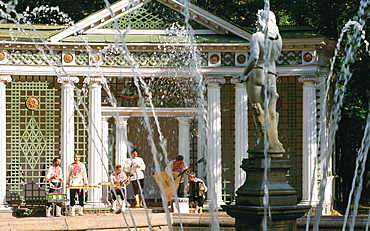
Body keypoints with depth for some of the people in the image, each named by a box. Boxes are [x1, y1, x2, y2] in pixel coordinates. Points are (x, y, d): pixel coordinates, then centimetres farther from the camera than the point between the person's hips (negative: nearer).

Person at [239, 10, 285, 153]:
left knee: (259, 111, -5)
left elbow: (254, 57, -16)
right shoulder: (278, 39, 11)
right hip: (271, 76, 5)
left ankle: (266, 142, -12)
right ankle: (273, 142, 0)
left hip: (257, 74, -5)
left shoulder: (256, 37, -5)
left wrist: (244, 74, -6)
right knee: (270, 111, 6)